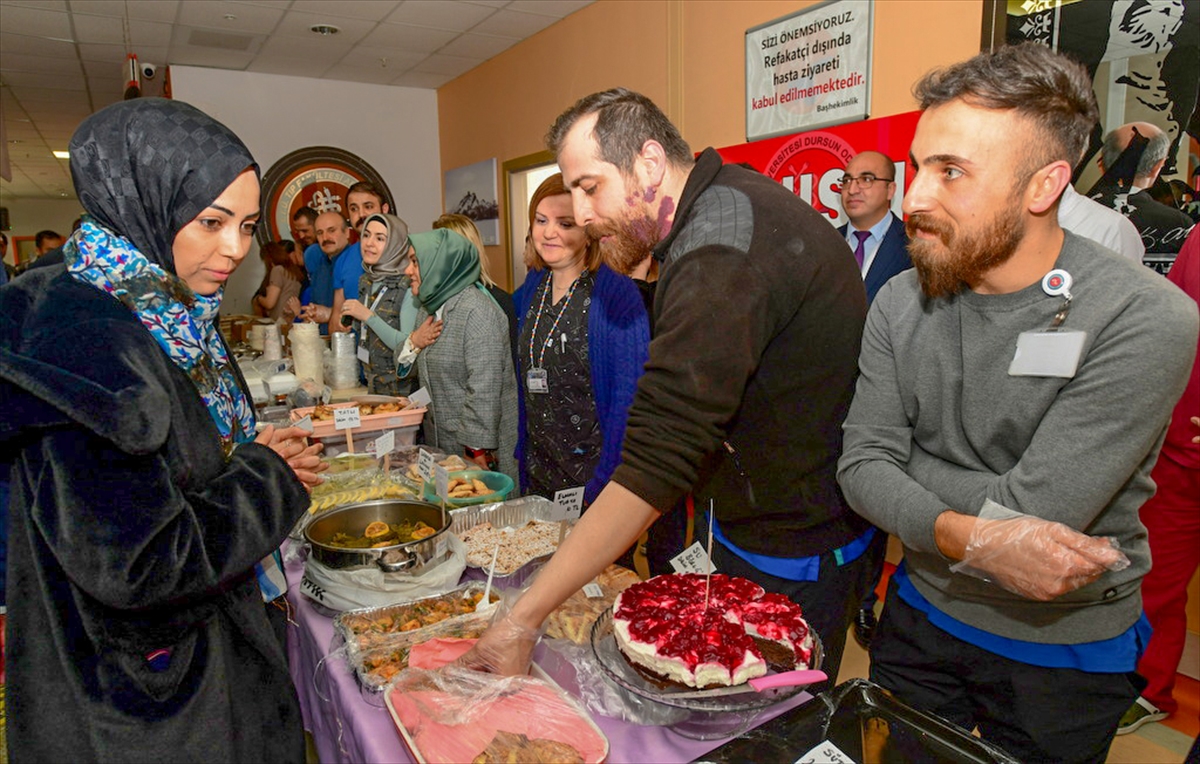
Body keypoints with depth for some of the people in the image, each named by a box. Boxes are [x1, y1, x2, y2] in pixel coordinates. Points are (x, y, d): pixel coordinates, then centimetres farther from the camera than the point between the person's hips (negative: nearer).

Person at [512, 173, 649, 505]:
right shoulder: (528, 293, 5)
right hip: (536, 476, 6)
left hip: (592, 478, -5)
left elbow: (628, 400, -17)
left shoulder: (619, 295, -14)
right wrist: (520, 462, 11)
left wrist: (602, 486, -20)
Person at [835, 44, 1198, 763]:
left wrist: (909, 473, -16)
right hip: (920, 617, 4)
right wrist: (967, 538, -29)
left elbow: (1029, 510, -28)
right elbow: (861, 467, -13)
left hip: (1066, 655, -3)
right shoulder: (902, 302, -10)